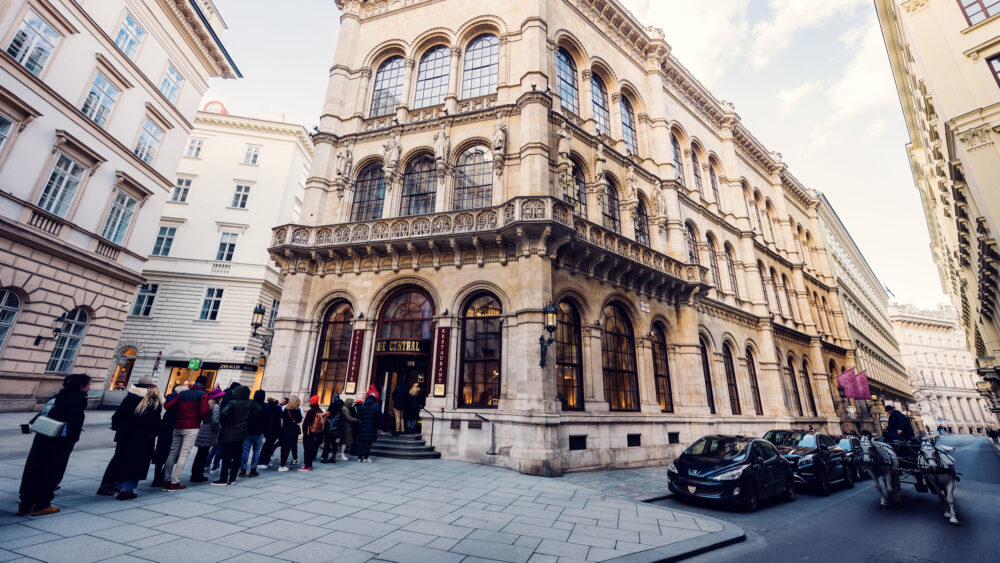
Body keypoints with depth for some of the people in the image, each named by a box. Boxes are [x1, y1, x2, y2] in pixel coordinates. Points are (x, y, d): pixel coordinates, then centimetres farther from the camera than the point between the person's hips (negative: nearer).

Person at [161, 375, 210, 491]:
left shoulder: (182, 393, 12)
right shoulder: (203, 394, -5)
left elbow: (168, 405, 7)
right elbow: (204, 411, -14)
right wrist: (199, 419, 7)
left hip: (178, 427, 6)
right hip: (192, 428, -5)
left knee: (173, 453, 12)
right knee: (184, 454, -3)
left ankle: (166, 481, 16)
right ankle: (174, 483, -2)